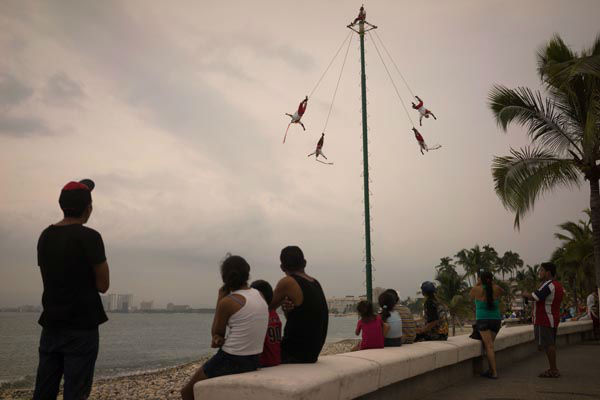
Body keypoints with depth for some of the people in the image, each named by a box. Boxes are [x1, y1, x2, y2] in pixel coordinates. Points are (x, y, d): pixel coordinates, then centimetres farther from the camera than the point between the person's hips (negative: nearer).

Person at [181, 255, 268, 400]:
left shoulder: (227, 302, -17)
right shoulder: (259, 295, 4)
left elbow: (215, 332, -1)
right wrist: (223, 339, -1)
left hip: (230, 362, -8)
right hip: (253, 362, 8)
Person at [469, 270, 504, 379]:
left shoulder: (477, 289, -7)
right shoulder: (496, 289, -1)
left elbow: (471, 295, 16)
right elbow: (503, 291, 24)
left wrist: (477, 284, 17)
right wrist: (492, 283, 21)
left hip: (482, 320, -4)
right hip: (496, 320, 4)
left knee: (489, 346, -8)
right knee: (489, 345, 15)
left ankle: (494, 372, -13)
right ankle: (490, 370, 14)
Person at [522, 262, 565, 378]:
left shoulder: (548, 285, -18)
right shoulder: (558, 285, 15)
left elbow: (534, 297, -24)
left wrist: (526, 294, -4)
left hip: (544, 321, -10)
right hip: (553, 320, 10)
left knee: (547, 345, -6)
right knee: (550, 344, 15)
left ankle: (553, 370, -3)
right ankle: (553, 369, 21)